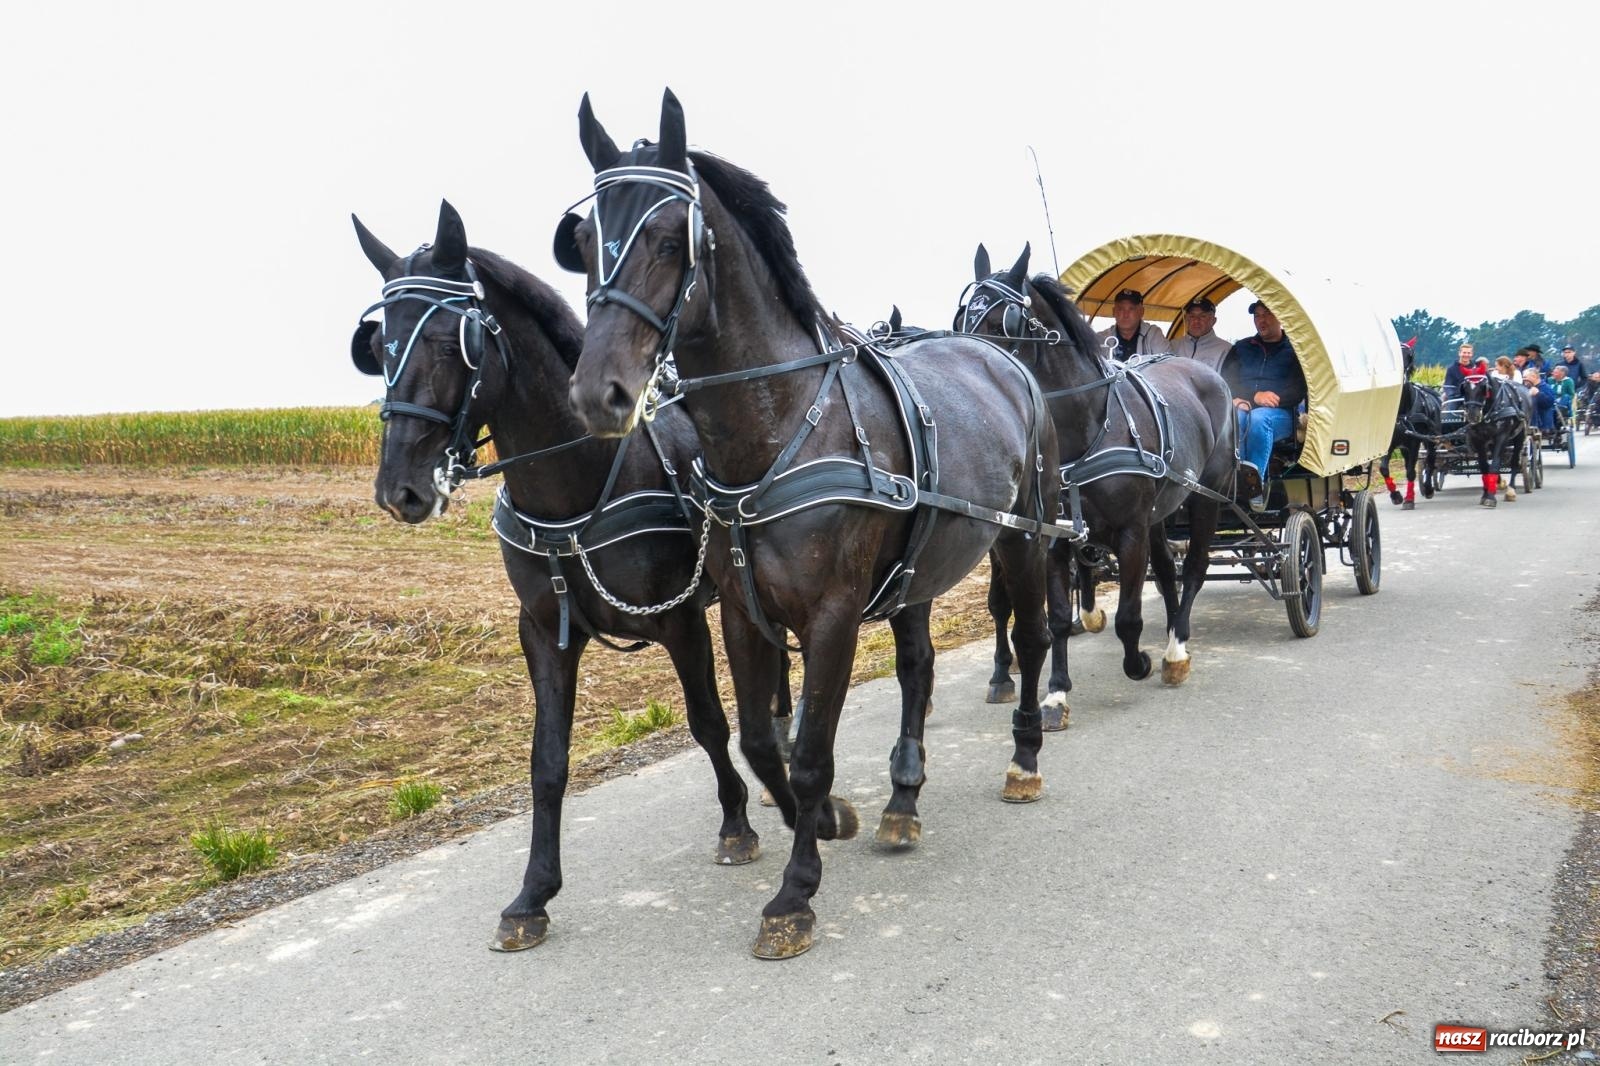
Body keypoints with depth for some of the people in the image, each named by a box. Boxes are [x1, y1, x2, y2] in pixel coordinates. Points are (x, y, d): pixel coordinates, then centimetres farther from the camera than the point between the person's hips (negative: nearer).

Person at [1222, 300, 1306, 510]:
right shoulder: (1241, 348, 26)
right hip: (1244, 407, 2)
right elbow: (1226, 382, 11)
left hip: (1281, 414, -2)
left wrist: (1274, 398, -13)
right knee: (1232, 415, -37)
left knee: (1259, 417, -39)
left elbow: (1300, 389, 4)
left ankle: (1254, 479, -47)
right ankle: (1236, 476, -50)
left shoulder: (1294, 351, 17)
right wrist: (1255, 397, -6)